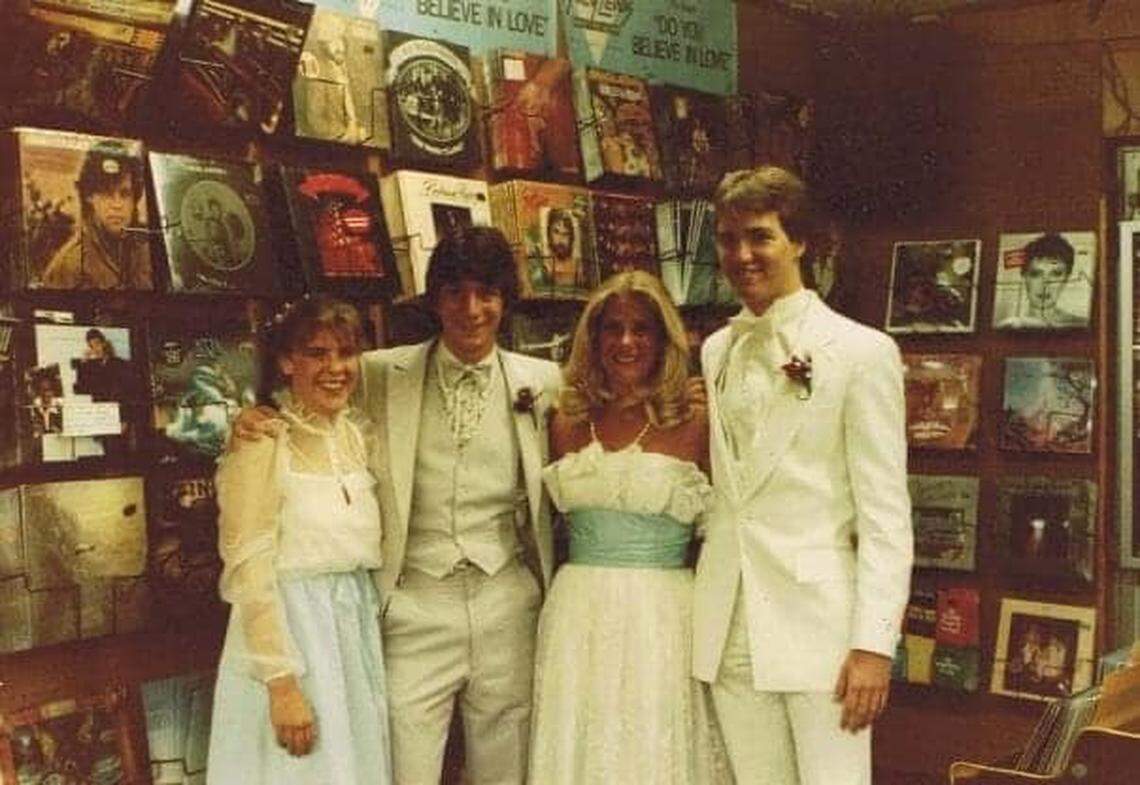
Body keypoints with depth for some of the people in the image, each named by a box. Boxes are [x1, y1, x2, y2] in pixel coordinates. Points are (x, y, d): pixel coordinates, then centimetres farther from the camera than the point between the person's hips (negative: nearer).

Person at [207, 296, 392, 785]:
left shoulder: (353, 434, 10)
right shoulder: (263, 440, -12)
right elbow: (249, 569, -16)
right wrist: (283, 683, -21)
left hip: (356, 628, 7)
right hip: (288, 629, -7)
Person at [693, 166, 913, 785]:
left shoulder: (861, 351, -4)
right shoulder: (715, 352, 12)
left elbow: (885, 512, -7)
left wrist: (874, 643, -13)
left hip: (818, 624, -5)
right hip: (729, 629, 5)